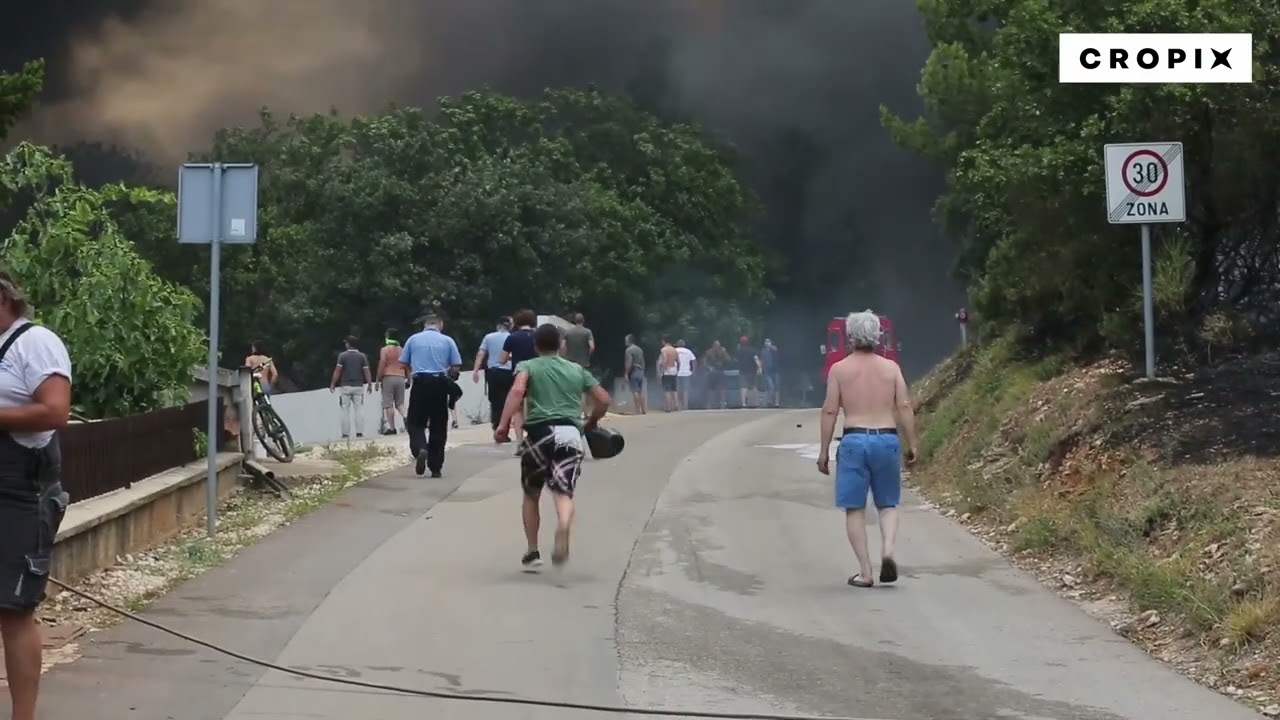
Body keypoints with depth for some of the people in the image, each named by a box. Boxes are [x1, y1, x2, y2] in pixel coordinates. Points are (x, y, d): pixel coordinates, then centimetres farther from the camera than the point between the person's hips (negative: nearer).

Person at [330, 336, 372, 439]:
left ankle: (345, 433, 0)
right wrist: (370, 384, 4)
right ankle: (360, 432, -3)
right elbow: (366, 371, -1)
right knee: (359, 410, 3)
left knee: (345, 411, 2)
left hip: (345, 386, -1)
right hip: (358, 386, 2)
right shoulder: (362, 356, 2)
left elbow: (337, 371, -6)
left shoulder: (342, 355, -3)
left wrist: (332, 384, 0)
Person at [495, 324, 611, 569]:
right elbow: (604, 400, 16)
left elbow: (517, 391, -10)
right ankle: (563, 531, -42)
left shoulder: (528, 366, 11)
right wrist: (590, 424, 32)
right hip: (571, 434, 1)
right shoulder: (577, 370, 21)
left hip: (540, 432, -1)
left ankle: (532, 551, 19)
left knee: (531, 494, 19)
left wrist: (503, 424, -16)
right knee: (564, 493, -9)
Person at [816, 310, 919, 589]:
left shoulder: (839, 369, 2)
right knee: (888, 504, 16)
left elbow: (830, 411, 0)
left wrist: (824, 451, 5)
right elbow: (905, 407, 1)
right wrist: (912, 444, 7)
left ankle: (865, 572, 3)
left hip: (854, 440, -2)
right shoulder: (891, 367, 6)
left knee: (855, 508, 6)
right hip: (887, 439, 2)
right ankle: (888, 551, -9)